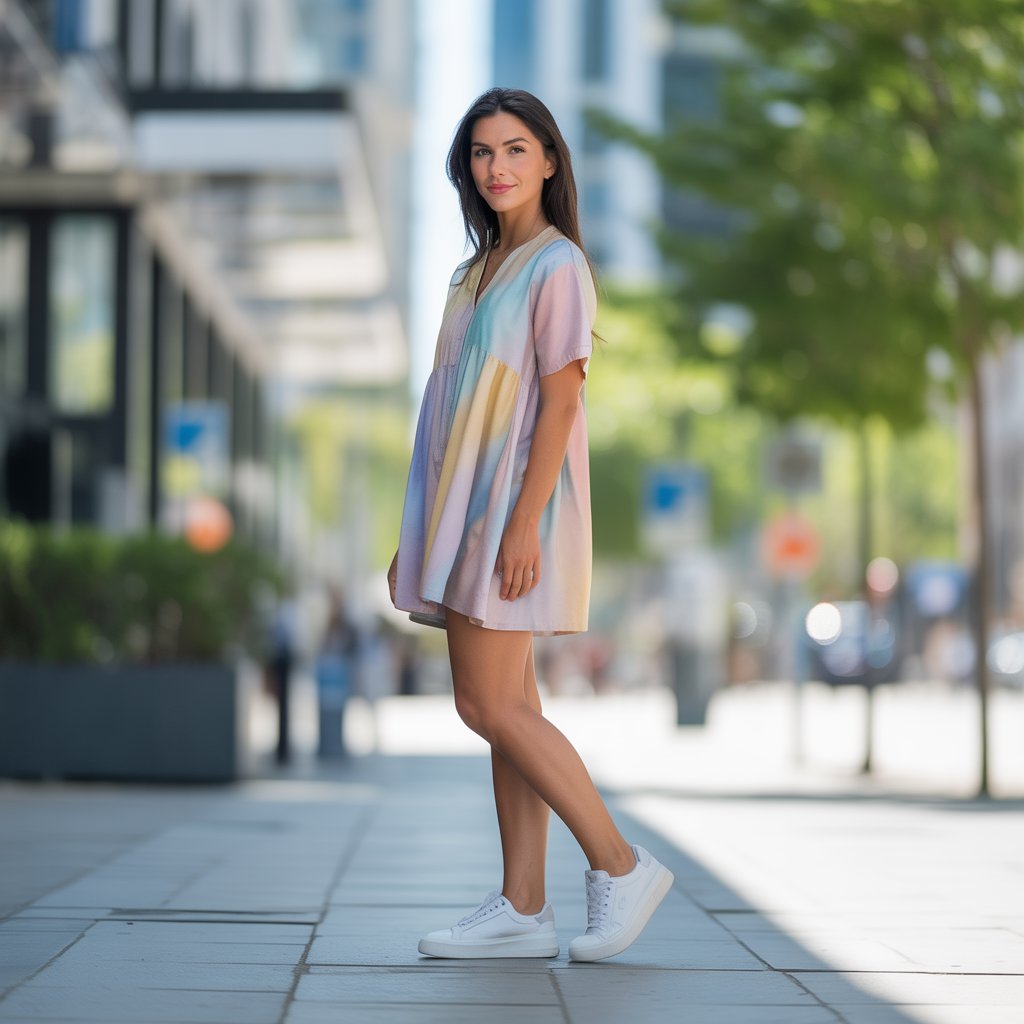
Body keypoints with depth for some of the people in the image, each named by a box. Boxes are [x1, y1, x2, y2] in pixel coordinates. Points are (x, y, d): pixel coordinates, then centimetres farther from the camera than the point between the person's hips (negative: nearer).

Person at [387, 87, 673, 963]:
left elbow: (561, 401, -14)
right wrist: (417, 535, 15)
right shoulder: (476, 273, 17)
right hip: (464, 511, 9)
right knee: (505, 708, 6)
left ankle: (621, 866, -2)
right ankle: (522, 909, 8)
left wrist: (523, 523, -21)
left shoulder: (557, 267, -8)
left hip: (516, 505, -9)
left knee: (491, 706, -12)